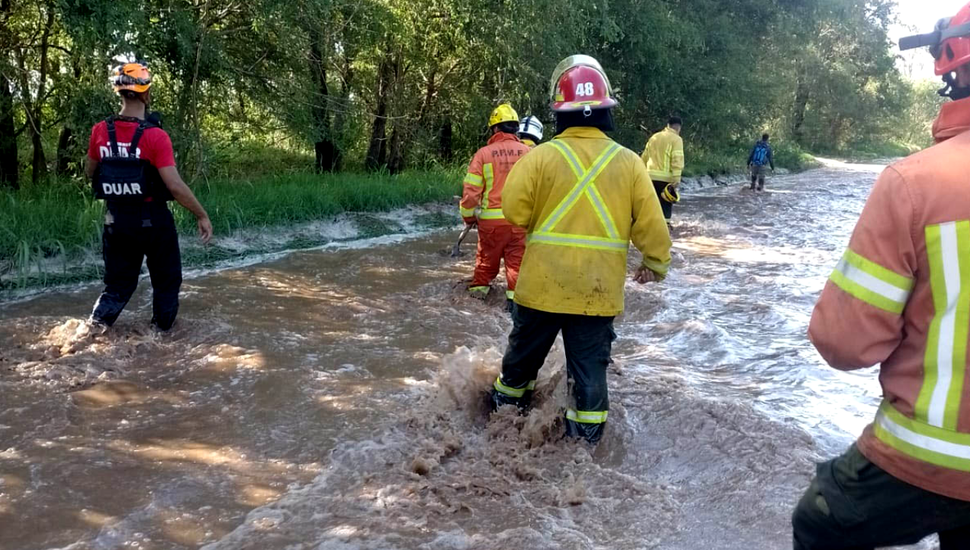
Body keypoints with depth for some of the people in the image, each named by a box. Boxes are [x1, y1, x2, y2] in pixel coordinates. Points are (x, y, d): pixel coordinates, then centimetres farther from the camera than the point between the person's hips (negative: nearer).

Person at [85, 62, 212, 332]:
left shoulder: (100, 131, -4)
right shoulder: (155, 136, -20)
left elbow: (90, 172, 11)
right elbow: (175, 186, -22)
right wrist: (202, 216, -12)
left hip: (116, 220, 4)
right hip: (153, 220, -4)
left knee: (118, 284, 17)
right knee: (166, 281, 18)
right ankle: (161, 331, 29)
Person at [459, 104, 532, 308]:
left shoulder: (483, 154, -5)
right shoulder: (528, 152, -3)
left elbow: (471, 190, -5)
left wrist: (468, 216, 9)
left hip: (491, 219, 0)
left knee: (487, 258, 17)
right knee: (517, 259, 9)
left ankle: (479, 289, 27)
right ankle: (515, 296, 4)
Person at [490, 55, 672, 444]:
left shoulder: (542, 155, -11)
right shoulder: (628, 162, -5)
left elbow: (514, 211, -11)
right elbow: (651, 224, -2)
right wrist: (656, 263, 14)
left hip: (544, 283, 0)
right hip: (599, 289, 1)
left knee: (524, 353, 20)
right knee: (590, 366, 12)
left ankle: (505, 410, 39)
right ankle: (586, 436, 19)